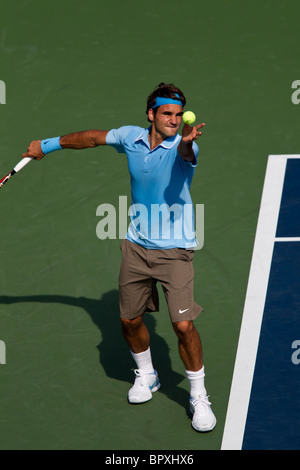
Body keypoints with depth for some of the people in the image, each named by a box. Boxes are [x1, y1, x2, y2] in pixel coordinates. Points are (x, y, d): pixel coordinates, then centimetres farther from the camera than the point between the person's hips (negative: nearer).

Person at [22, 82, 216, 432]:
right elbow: (92, 137, 17)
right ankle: (146, 375, 41)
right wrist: (47, 145, 25)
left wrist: (186, 140, -66)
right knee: (130, 321, 12)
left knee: (183, 324, -13)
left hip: (174, 250, -5)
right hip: (136, 246, 5)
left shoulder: (184, 146, -16)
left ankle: (198, 396, 7)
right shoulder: (130, 137, -1)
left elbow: (184, 152, -42)